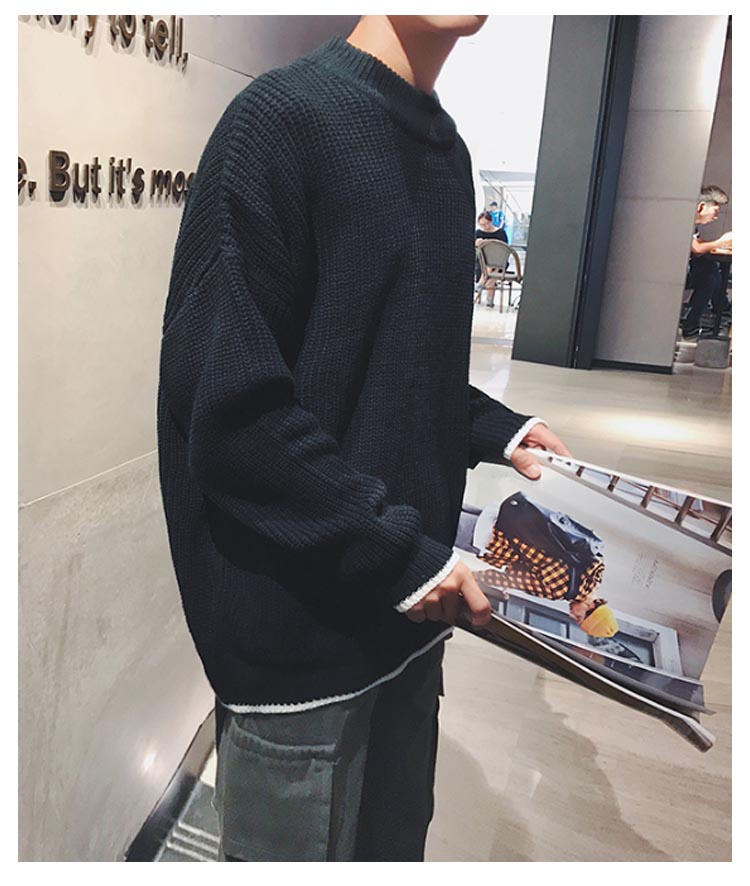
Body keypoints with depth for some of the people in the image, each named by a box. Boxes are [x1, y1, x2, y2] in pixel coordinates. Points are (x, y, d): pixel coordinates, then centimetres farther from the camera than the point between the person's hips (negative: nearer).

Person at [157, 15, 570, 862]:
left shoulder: (445, 148, 12)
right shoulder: (283, 115, -12)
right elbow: (228, 400, -19)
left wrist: (495, 430, 4)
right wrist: (398, 549, -17)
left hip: (407, 605, 7)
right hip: (300, 624, -7)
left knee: (394, 845, 23)